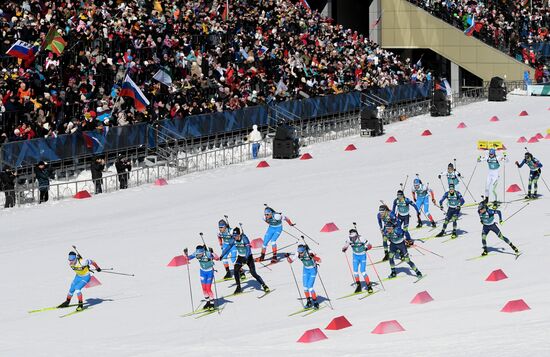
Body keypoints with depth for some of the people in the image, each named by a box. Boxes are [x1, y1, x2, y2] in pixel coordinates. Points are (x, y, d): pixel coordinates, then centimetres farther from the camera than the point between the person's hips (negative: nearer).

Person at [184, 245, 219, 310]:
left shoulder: (208, 254, -30)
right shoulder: (196, 254, -16)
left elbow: (216, 257, -42)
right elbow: (188, 258, -4)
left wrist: (212, 253, -59)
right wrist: (186, 254, -23)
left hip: (210, 271, -5)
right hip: (203, 272, 5)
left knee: (208, 289, -6)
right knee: (204, 288, 8)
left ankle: (212, 302, 12)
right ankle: (208, 302, 26)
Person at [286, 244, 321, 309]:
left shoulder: (310, 253, -30)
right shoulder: (298, 255, -17)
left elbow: (319, 260, -34)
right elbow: (290, 261, -6)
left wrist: (313, 256, -51)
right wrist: (288, 257, -26)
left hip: (312, 270, -5)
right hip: (305, 270, 5)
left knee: (310, 287, -11)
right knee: (305, 287, 2)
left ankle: (315, 303, 4)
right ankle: (309, 302, 19)